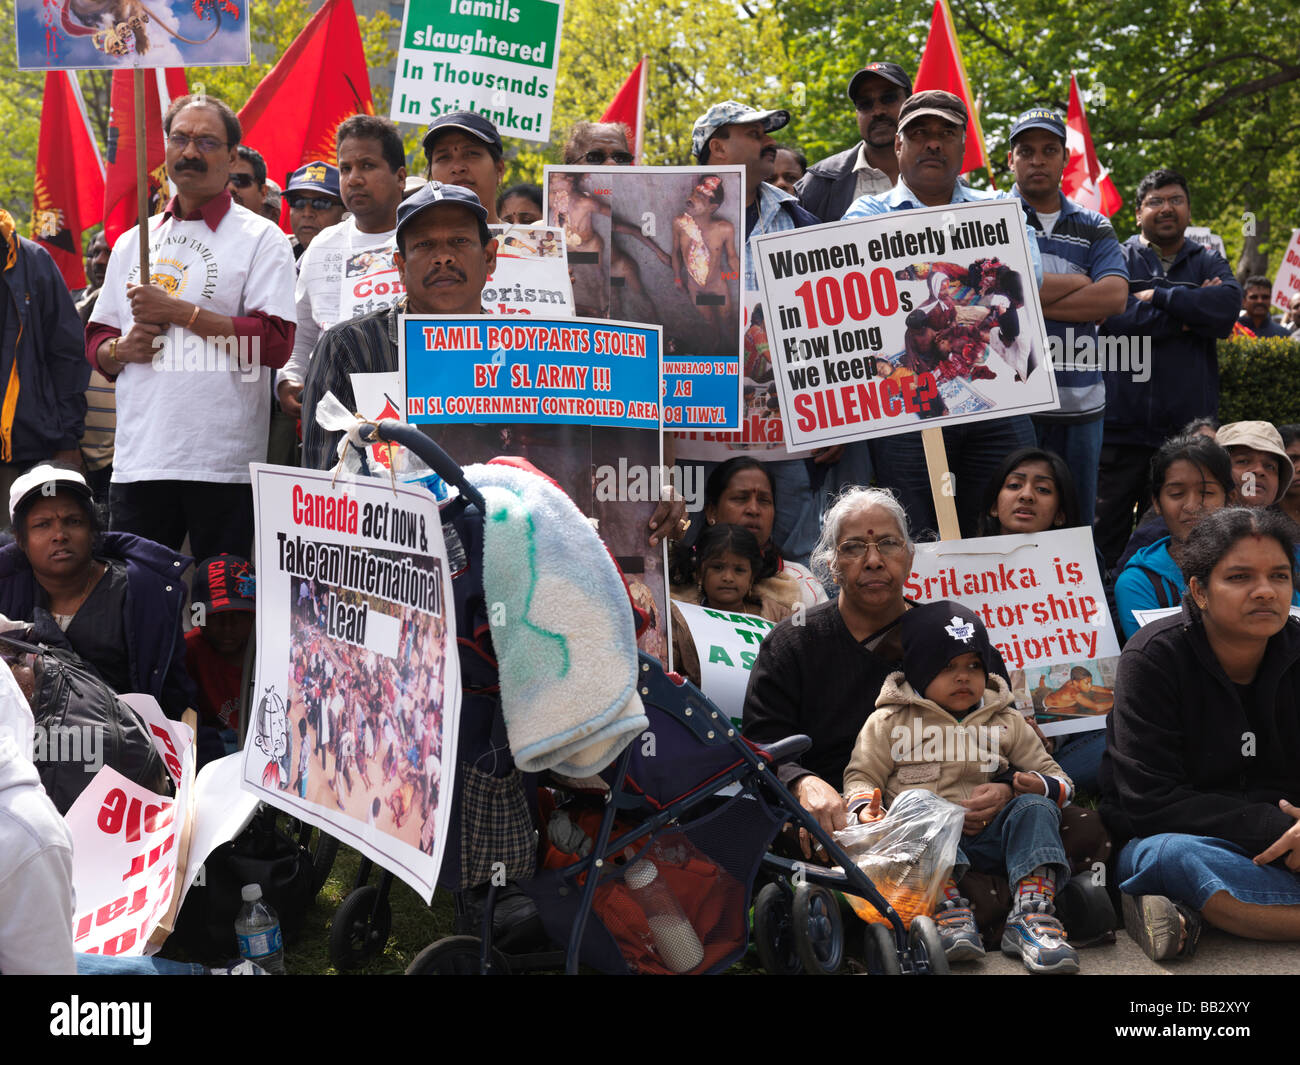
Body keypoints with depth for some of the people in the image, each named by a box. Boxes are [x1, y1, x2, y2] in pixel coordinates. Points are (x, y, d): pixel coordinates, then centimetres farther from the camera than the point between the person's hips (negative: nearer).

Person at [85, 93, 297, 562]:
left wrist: (178, 311, -11)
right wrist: (122, 348, -2)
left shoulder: (261, 238, 2)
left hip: (223, 461, -4)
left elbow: (276, 342, -11)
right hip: (137, 456, 5)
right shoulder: (133, 241, 19)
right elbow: (96, 341, 22)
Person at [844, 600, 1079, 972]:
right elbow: (861, 775, 8)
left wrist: (1042, 785, -8)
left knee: (1035, 807, -22)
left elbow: (1058, 780, 18)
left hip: (989, 837, 3)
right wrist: (866, 808, -16)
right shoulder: (891, 722, 9)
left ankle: (1031, 915, -35)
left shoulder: (1006, 722, 17)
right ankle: (947, 909, -49)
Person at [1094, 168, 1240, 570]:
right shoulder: (1117, 259, 7)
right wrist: (1191, 313, -8)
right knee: (1106, 536, -1)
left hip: (1187, 427, 2)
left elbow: (1227, 309, -8)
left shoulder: (1208, 262, 14)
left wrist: (1158, 295, -10)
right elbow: (1116, 319, -13)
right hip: (1120, 427, -2)